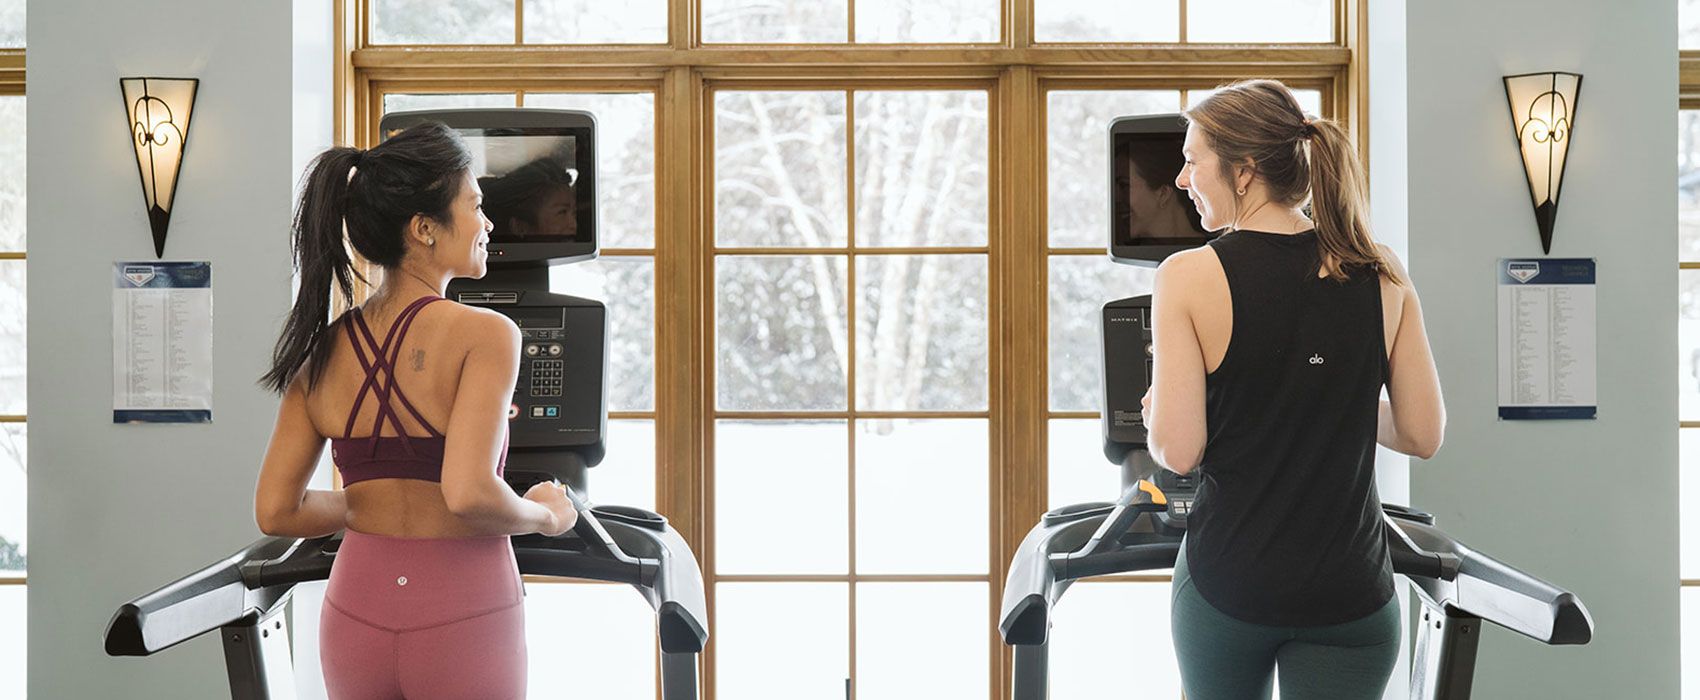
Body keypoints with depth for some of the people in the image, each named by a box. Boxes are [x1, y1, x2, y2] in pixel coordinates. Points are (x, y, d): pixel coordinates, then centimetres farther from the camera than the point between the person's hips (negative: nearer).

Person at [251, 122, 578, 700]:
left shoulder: (322, 353, 3)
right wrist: (545, 516, -6)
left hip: (356, 615, 5)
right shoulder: (486, 334, -14)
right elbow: (468, 491, -25)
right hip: (462, 620, -5)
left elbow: (276, 511, 3)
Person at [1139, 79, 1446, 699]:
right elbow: (1424, 434, 1)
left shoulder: (1187, 278, -12)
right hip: (1349, 592, 2)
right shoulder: (1381, 275, -2)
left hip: (1225, 581, -1)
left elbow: (1178, 451, -14)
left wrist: (1154, 411, 8)